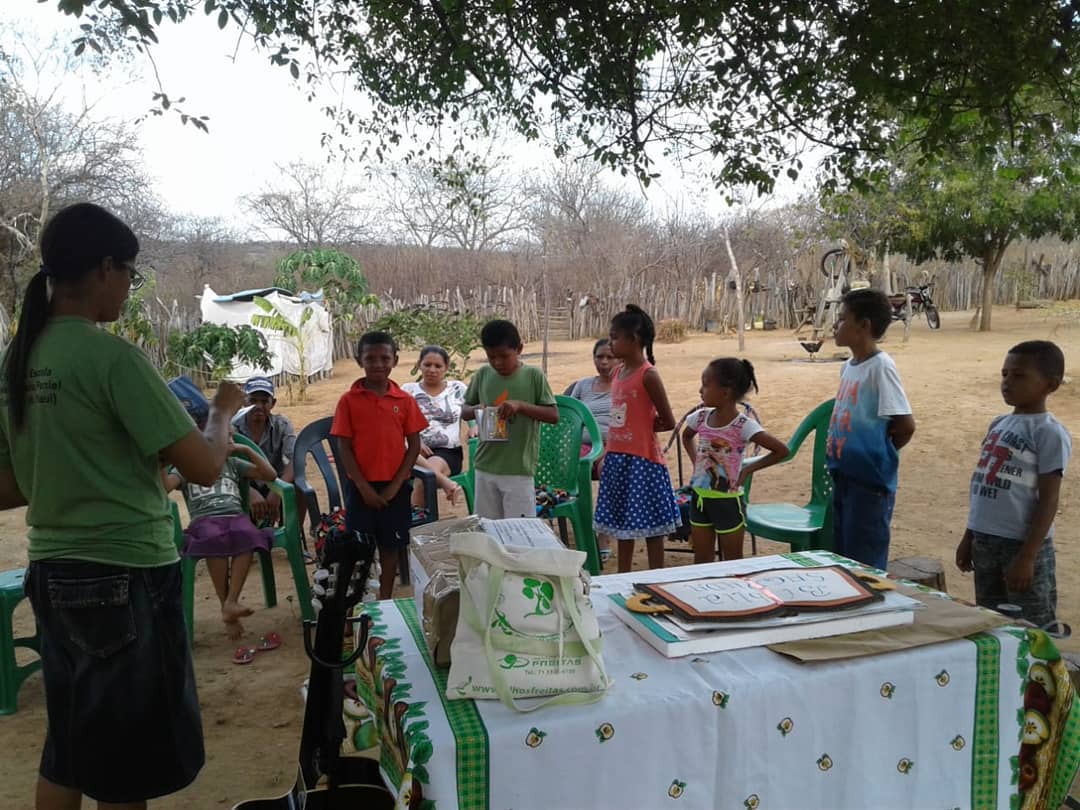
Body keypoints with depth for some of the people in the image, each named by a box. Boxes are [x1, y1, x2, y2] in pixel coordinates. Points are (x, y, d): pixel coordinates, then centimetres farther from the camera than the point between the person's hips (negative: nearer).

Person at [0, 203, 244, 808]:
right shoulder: (112, 356, -17)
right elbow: (205, 467, -18)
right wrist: (224, 410, 0)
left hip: (52, 571, 8)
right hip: (124, 577, -8)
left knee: (66, 754, 20)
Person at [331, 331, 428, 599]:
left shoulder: (405, 400, -1)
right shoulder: (348, 400, -5)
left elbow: (414, 446, 0)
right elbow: (344, 447, -5)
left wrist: (395, 485, -7)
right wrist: (364, 487, -11)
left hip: (394, 486, 2)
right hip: (360, 487, -1)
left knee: (390, 545, 11)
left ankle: (385, 600, 25)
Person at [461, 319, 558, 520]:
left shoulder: (534, 375, -5)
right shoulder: (482, 375, 4)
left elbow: (554, 415, -7)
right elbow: (464, 412, 13)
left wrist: (520, 405, -20)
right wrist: (476, 410, -11)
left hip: (519, 470, -4)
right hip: (485, 468, 4)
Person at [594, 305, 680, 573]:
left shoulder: (648, 375, -14)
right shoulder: (616, 372, 8)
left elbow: (668, 422, -11)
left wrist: (641, 426, 0)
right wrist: (607, 455, 10)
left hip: (642, 460, -7)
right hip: (617, 459, 8)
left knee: (649, 525, 3)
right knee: (621, 523, 16)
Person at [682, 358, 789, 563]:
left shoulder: (744, 425, -19)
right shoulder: (701, 417, -2)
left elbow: (782, 451, -17)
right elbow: (687, 436, 21)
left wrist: (748, 469, -13)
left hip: (727, 501, -5)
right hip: (700, 498, 5)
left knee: (732, 562, 8)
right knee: (701, 559, 14)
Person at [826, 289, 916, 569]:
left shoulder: (881, 366, -15)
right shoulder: (849, 366, 10)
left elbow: (905, 425, -16)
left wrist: (877, 455, -3)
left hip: (870, 481, -8)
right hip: (844, 476, 8)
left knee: (866, 565, 1)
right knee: (842, 557, 17)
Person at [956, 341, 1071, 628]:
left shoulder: (1049, 432, -11)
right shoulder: (999, 424, 10)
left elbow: (1048, 500, -14)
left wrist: (1027, 556, -18)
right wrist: (969, 538, 17)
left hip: (1022, 543, -7)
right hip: (985, 540, 7)